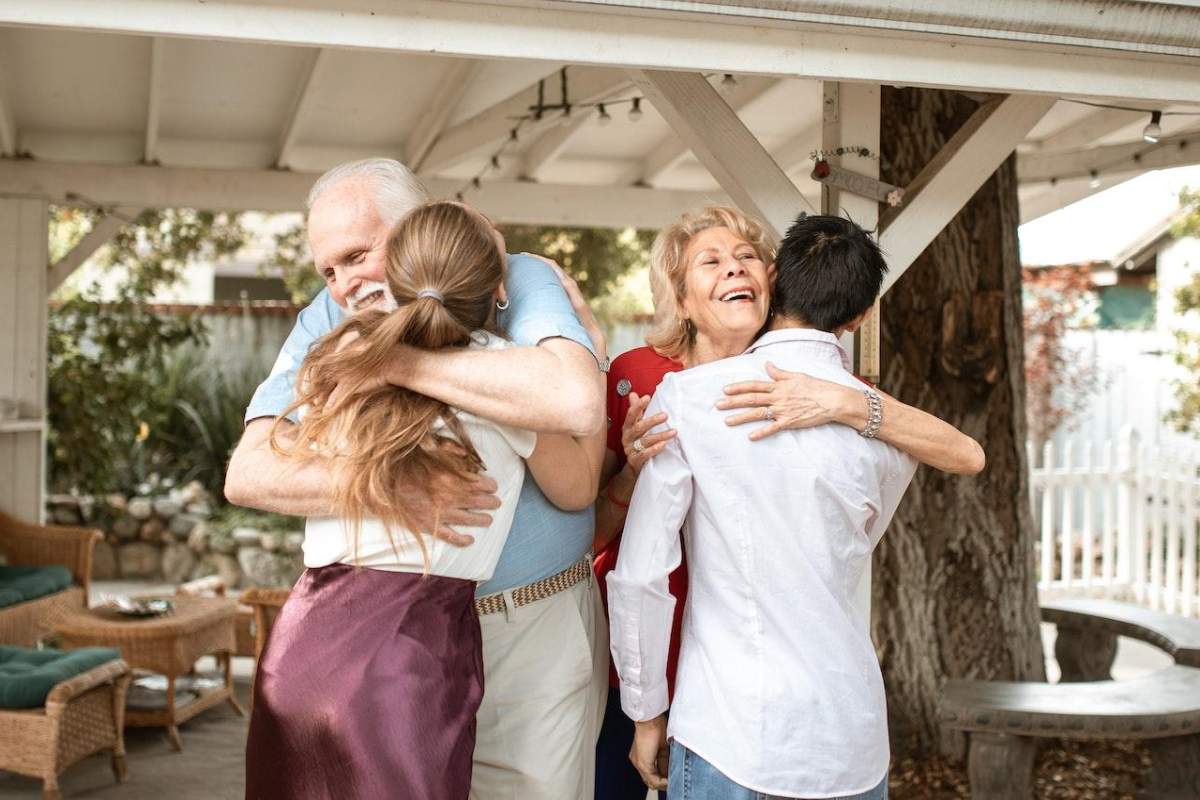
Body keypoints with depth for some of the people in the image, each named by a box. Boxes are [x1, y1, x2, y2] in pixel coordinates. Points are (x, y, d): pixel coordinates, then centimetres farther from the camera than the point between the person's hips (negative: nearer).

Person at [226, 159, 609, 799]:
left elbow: (578, 404, -32)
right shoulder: (329, 320, 0)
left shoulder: (520, 282, -10)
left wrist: (399, 361, -26)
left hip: (534, 631, -3)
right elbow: (247, 474, -11)